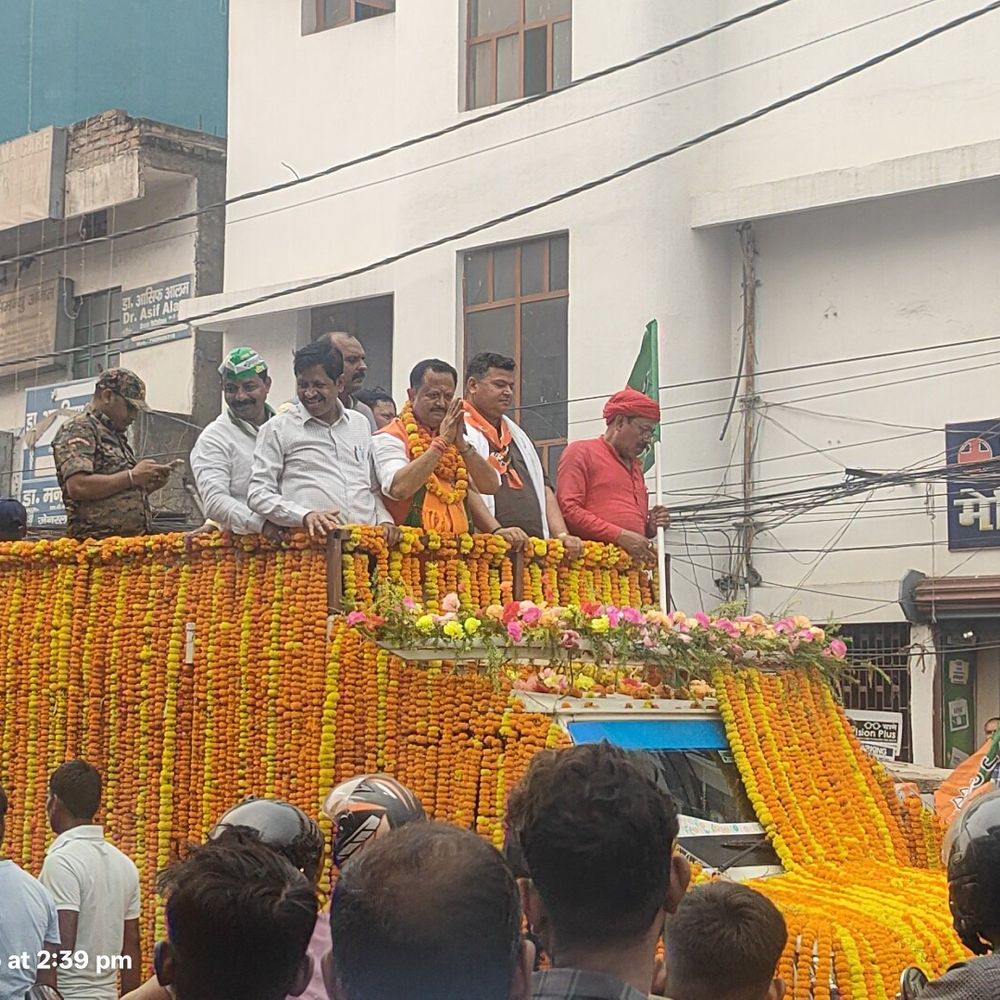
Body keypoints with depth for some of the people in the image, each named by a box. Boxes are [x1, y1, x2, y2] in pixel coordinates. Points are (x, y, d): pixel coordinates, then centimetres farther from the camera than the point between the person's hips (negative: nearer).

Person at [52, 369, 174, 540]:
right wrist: (132, 477, -13)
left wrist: (148, 485, 12)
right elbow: (77, 487, -19)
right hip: (97, 542, -9)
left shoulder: (116, 435, 25)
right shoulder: (78, 429, -4)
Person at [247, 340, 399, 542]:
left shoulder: (361, 424, 24)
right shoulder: (277, 428, 9)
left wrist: (384, 519, 11)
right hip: (309, 544, -3)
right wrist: (305, 516, -10)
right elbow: (257, 494, 4)